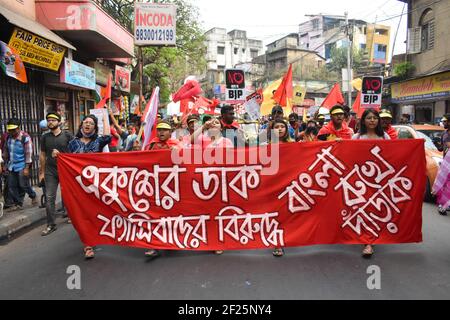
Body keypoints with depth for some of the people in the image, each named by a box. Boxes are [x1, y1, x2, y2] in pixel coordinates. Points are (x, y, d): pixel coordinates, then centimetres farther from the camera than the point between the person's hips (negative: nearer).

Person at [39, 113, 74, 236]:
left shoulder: (67, 135, -2)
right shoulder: (45, 137, 8)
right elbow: (42, 155, 11)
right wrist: (42, 172, 10)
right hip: (50, 172, 2)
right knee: (49, 198, -1)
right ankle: (51, 225, 5)